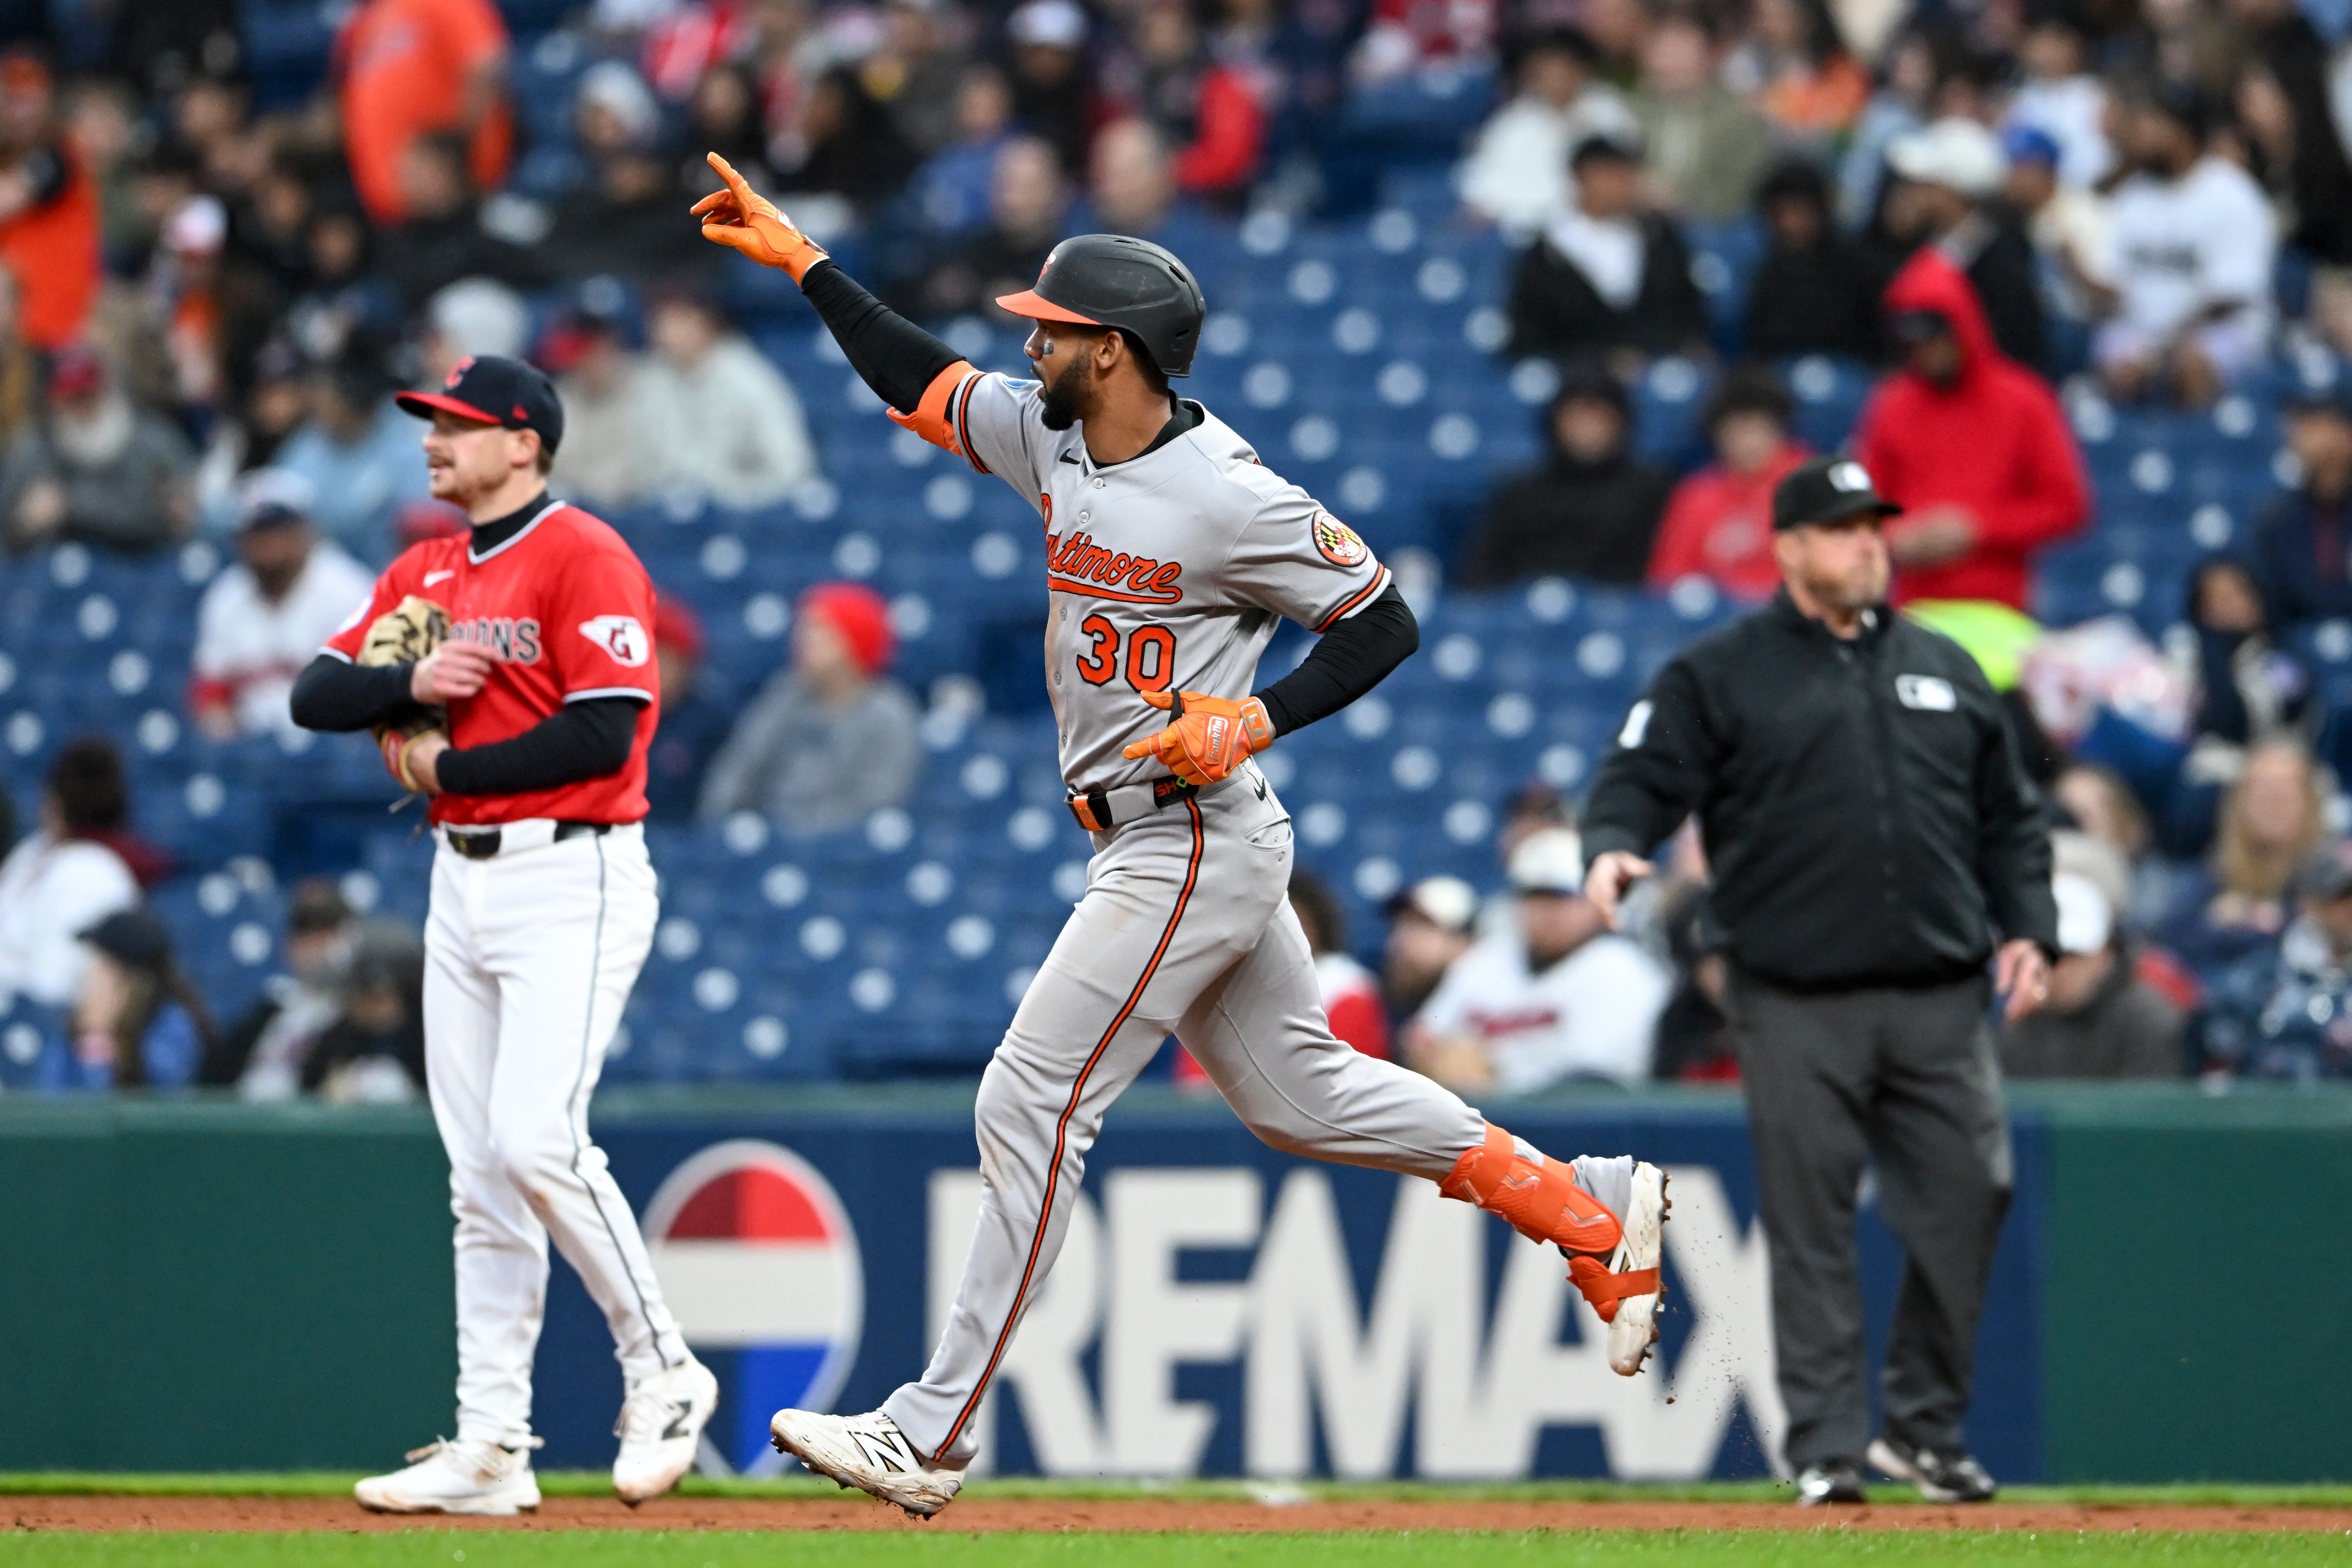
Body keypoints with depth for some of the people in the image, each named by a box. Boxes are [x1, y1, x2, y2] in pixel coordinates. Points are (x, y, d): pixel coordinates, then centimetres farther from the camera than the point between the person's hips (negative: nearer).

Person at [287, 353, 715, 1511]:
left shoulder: (584, 559, -9)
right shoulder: (423, 576, 15)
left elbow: (603, 736, -19)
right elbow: (314, 695, 10)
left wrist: (444, 769, -11)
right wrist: (409, 685, -10)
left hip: (571, 881, -8)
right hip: (462, 882, 8)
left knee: (536, 1141, -20)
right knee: (480, 1176, 6)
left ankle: (662, 1374, -5)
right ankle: (490, 1449, 8)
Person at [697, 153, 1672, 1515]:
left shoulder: (1230, 498, -20)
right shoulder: (1052, 440, 4)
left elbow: (1386, 623, -13)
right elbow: (922, 381, 17)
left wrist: (1253, 718, -24)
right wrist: (800, 259, 13)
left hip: (1193, 849, -10)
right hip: (1160, 848, 10)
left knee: (1032, 1104, -9)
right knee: (1296, 1090, 17)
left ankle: (933, 1437, -7)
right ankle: (1596, 1216, 25)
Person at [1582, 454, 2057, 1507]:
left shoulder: (1944, 670, 17)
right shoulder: (1716, 674, 5)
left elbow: (2009, 818, 20)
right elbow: (1640, 779, -1)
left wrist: (2026, 928, 7)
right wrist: (1613, 848, -22)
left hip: (1941, 996, 3)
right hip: (1797, 1004, -3)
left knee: (1966, 1200, -2)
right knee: (1810, 1223, -3)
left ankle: (1924, 1426, 13)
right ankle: (1826, 1447, 2)